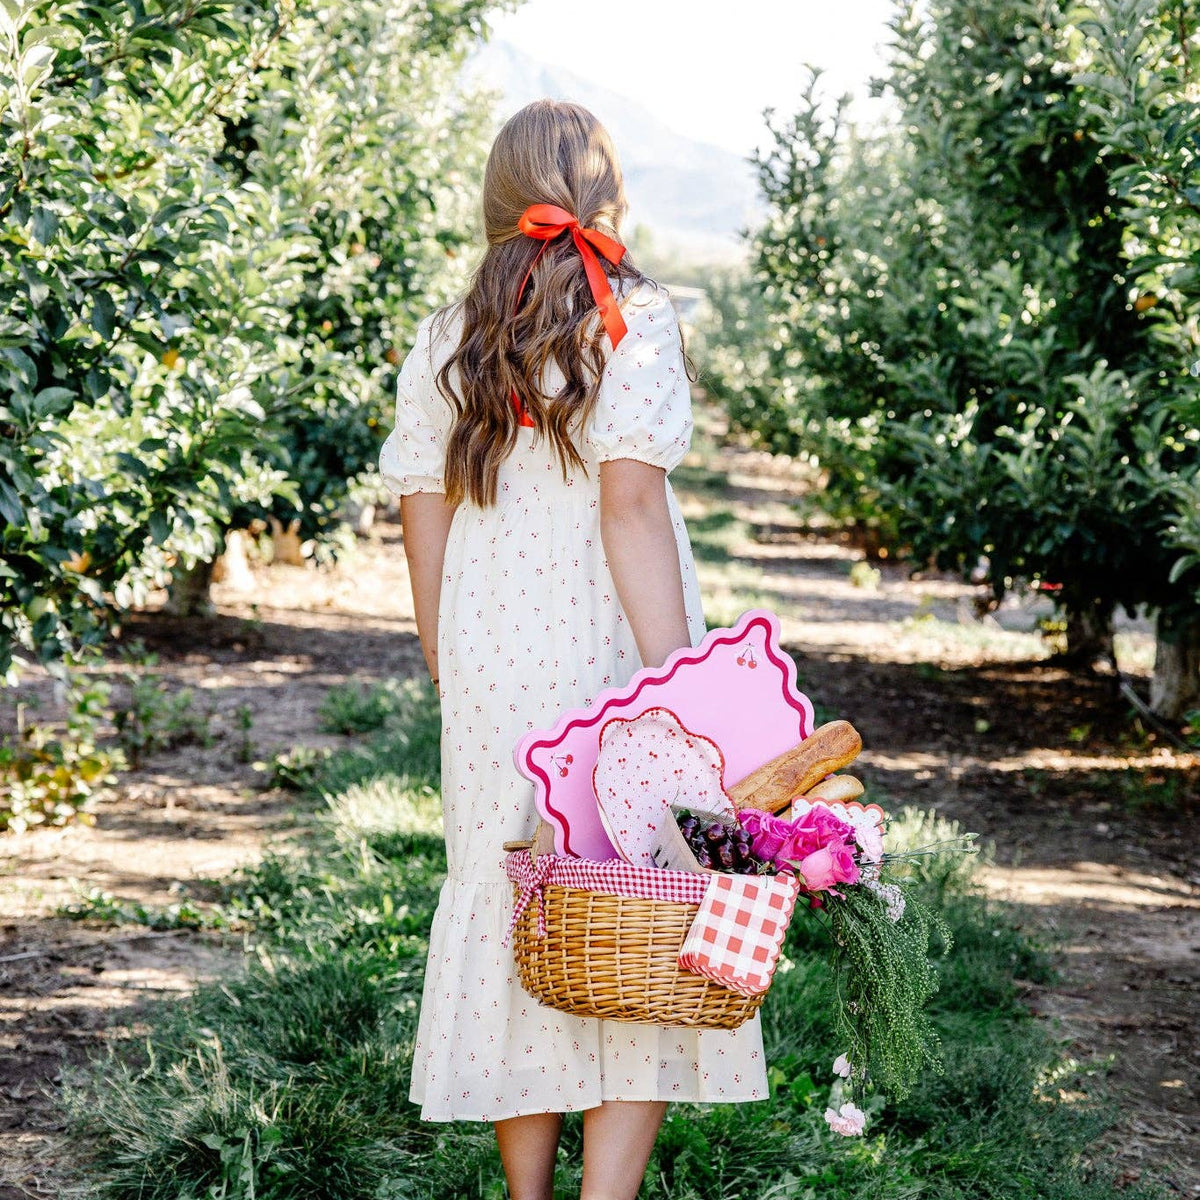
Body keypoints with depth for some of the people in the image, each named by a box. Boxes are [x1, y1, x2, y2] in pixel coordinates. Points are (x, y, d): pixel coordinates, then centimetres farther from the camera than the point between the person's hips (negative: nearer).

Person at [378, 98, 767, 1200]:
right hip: (610, 654, -4)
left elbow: (422, 520, 8)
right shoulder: (633, 321, -7)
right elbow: (631, 505, -15)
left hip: (490, 665, 5)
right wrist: (675, 681, -16)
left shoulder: (443, 340, 7)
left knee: (511, 913, 13)